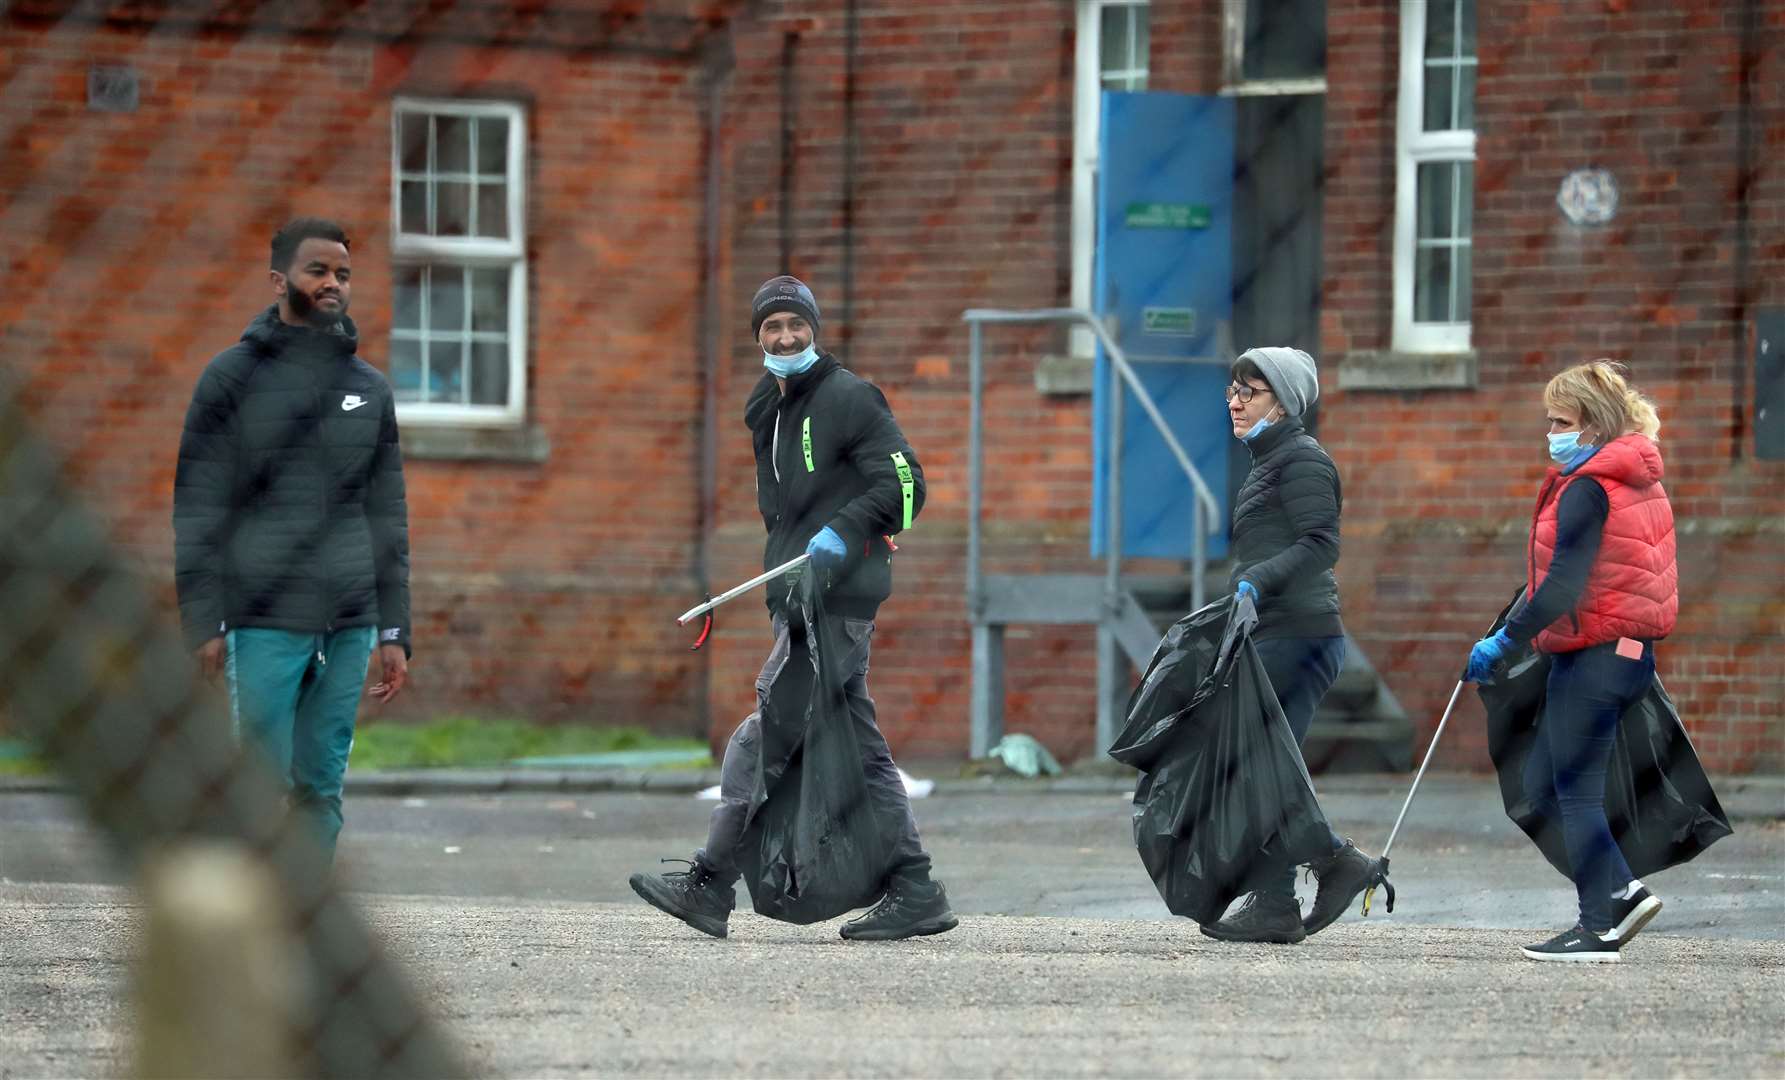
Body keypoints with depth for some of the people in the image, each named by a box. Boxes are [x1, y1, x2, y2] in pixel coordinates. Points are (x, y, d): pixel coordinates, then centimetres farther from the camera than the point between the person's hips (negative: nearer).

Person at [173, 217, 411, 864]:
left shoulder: (369, 389, 14)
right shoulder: (235, 376, 1)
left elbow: (389, 517, 17)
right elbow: (197, 507, -2)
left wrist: (393, 633, 11)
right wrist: (201, 622, -9)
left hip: (349, 628, 4)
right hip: (264, 624, -4)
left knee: (321, 789, 4)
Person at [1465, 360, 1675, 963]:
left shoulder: (1588, 489, -16)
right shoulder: (1639, 483, 14)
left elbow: (1565, 585, -23)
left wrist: (1506, 640, -18)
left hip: (1592, 658, -10)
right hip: (1629, 650, 10)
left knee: (1575, 792, -3)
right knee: (1543, 785, 15)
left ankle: (1600, 929, 0)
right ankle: (1622, 892, 11)